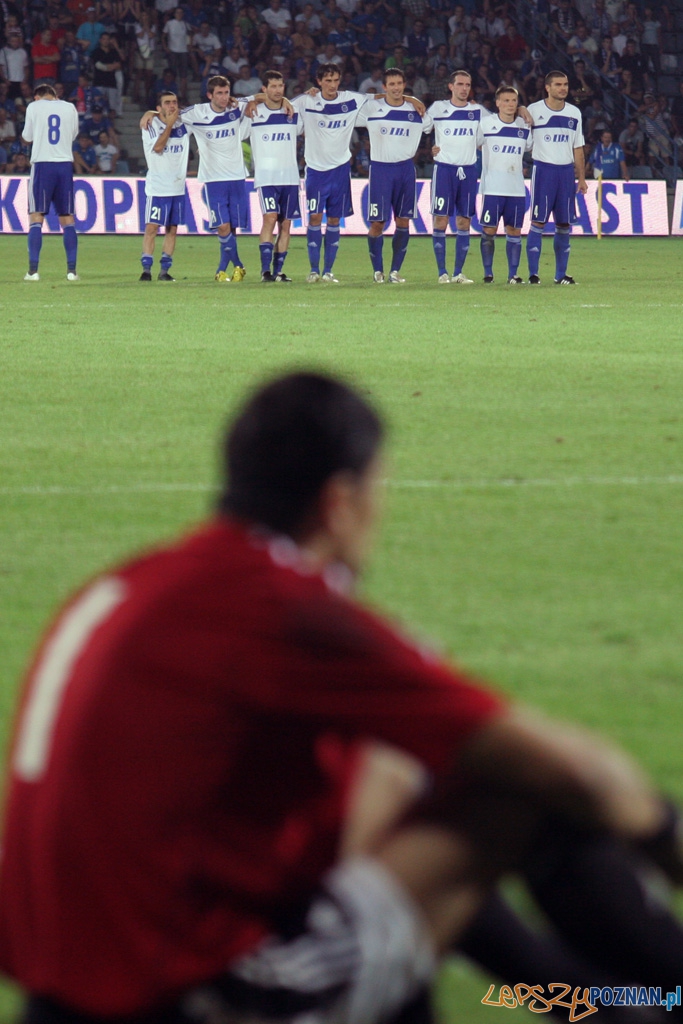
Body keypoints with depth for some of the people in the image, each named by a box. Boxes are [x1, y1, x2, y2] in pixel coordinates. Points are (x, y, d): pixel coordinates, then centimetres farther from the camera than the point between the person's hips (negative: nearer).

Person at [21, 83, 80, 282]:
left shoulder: (34, 107, 1)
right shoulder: (70, 108, 9)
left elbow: (27, 137, 7)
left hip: (42, 164, -3)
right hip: (65, 164, 3)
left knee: (36, 217, 0)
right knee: (67, 218, 8)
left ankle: (33, 270, -8)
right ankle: (71, 270, 4)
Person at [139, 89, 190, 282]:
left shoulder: (183, 124, 8)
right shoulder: (151, 125, -5)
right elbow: (158, 147, -18)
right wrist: (169, 124, -14)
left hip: (178, 186, 5)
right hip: (157, 186, -5)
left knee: (172, 229, 6)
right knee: (151, 228, -8)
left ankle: (165, 270, 10)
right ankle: (146, 269, -6)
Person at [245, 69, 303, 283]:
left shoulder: (293, 113, 8)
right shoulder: (254, 113, 1)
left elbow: (302, 130, 26)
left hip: (290, 176, 3)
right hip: (265, 176, -3)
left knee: (285, 224, 3)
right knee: (270, 218, -18)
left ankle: (278, 271, 8)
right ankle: (265, 270, -19)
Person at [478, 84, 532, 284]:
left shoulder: (525, 126, 7)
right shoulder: (485, 124, -2)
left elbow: (530, 148, 22)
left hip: (517, 189, 3)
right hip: (492, 188, -3)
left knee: (514, 231, 3)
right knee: (489, 231, -3)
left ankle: (513, 274, 7)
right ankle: (487, 273, 5)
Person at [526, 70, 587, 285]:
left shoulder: (574, 113, 11)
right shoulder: (534, 111, -2)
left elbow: (578, 148, 15)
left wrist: (581, 178, 11)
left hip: (566, 171, 4)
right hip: (543, 169, -4)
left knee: (564, 224, 4)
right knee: (538, 221, -7)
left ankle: (561, 274, 12)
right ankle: (533, 273, -4)